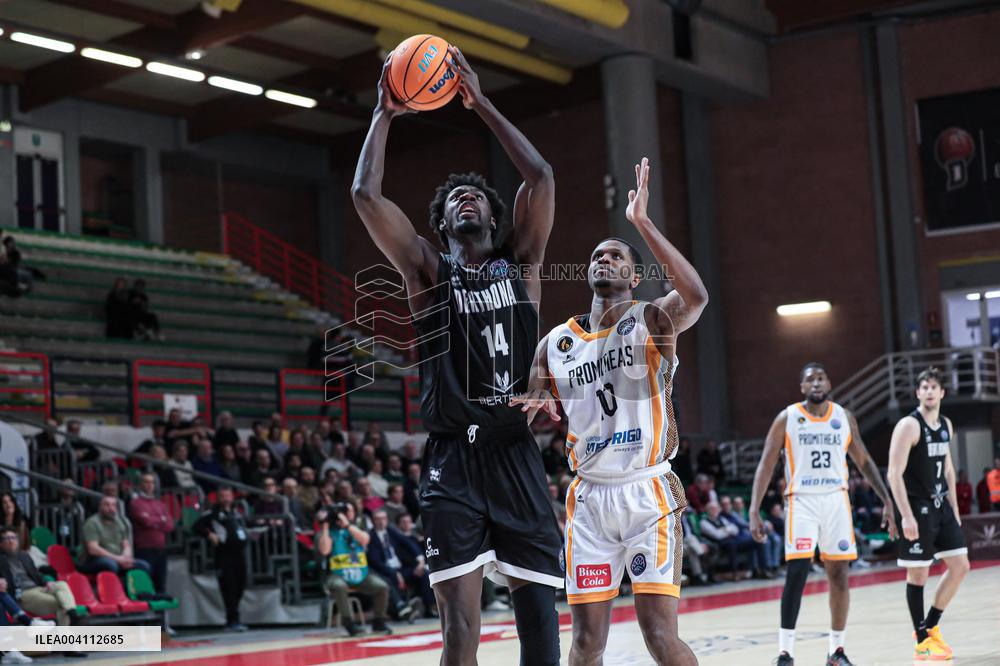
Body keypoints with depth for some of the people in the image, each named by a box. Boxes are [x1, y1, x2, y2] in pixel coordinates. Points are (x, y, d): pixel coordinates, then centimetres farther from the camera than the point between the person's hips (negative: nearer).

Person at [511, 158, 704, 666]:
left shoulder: (651, 321, -3)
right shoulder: (556, 343, 9)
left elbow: (696, 296, -26)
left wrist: (642, 222, -25)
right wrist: (529, 409, -11)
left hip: (648, 494, -4)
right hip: (589, 498, 4)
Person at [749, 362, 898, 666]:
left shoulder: (844, 417, 7)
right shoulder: (787, 418, -2)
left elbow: (864, 461, 13)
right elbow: (766, 465, -2)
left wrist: (887, 500, 6)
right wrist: (754, 511, -11)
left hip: (836, 500, 3)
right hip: (802, 501, -3)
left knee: (839, 575, 5)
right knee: (797, 572, -14)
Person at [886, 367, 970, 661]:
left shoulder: (946, 424, 10)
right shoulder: (908, 426, -14)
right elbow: (894, 474, -18)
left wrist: (954, 507, 16)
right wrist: (906, 516, -22)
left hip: (941, 506, 8)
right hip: (917, 508, -8)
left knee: (960, 566, 7)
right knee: (918, 573, -1)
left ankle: (931, 626, 19)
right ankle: (922, 641, 7)